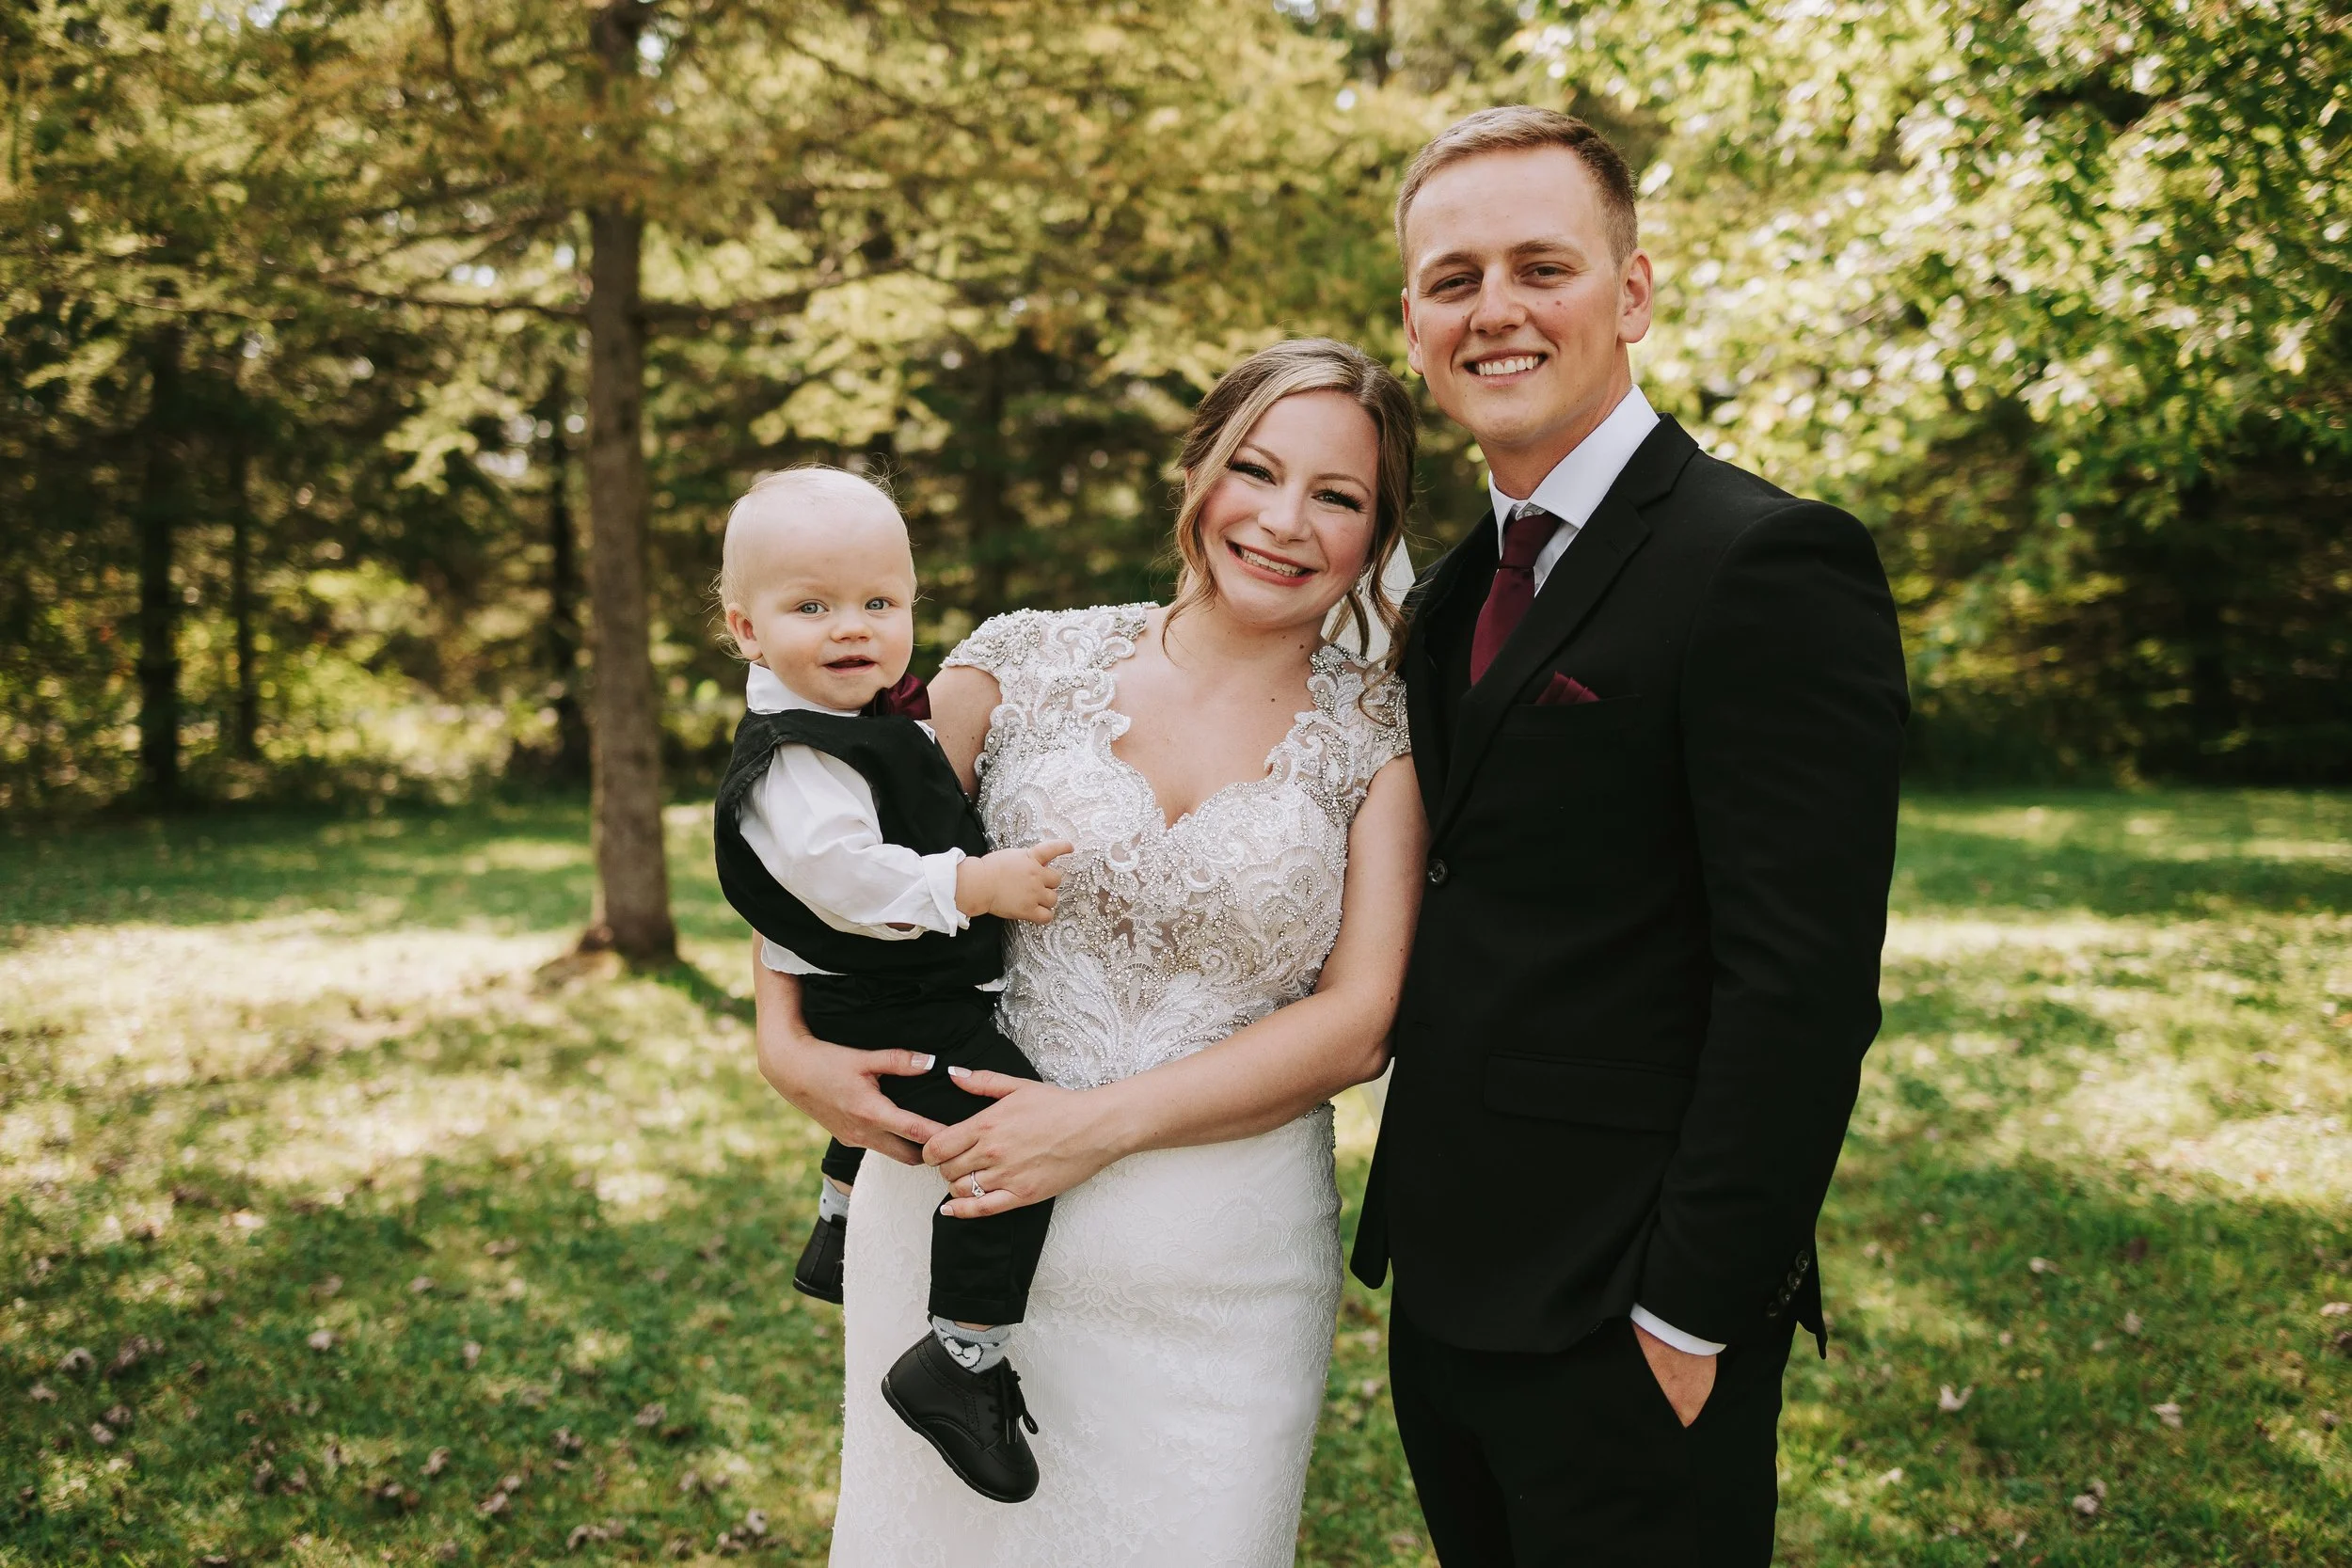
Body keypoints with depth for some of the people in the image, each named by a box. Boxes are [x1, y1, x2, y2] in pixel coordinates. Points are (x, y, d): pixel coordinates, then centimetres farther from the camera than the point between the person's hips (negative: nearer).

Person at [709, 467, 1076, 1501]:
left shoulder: (873, 720, 8)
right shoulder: (793, 756, -24)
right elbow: (839, 873, -35)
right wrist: (974, 885, -32)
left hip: (911, 997, 11)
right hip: (894, 1014, -11)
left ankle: (836, 1237, 60)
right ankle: (959, 1364, -15)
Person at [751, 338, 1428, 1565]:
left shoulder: (1379, 737, -1)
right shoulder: (1030, 662, 0)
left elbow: (1359, 1022, -7)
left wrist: (1106, 1120, -16)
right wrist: (786, 1043, -11)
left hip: (1221, 1270, 0)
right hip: (957, 1215, 1)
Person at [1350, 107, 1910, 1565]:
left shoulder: (1771, 564, -16)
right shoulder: (1461, 585, 11)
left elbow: (1803, 985, -21)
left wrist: (1692, 1317, -19)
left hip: (1622, 1327, -8)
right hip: (1445, 1285, 8)